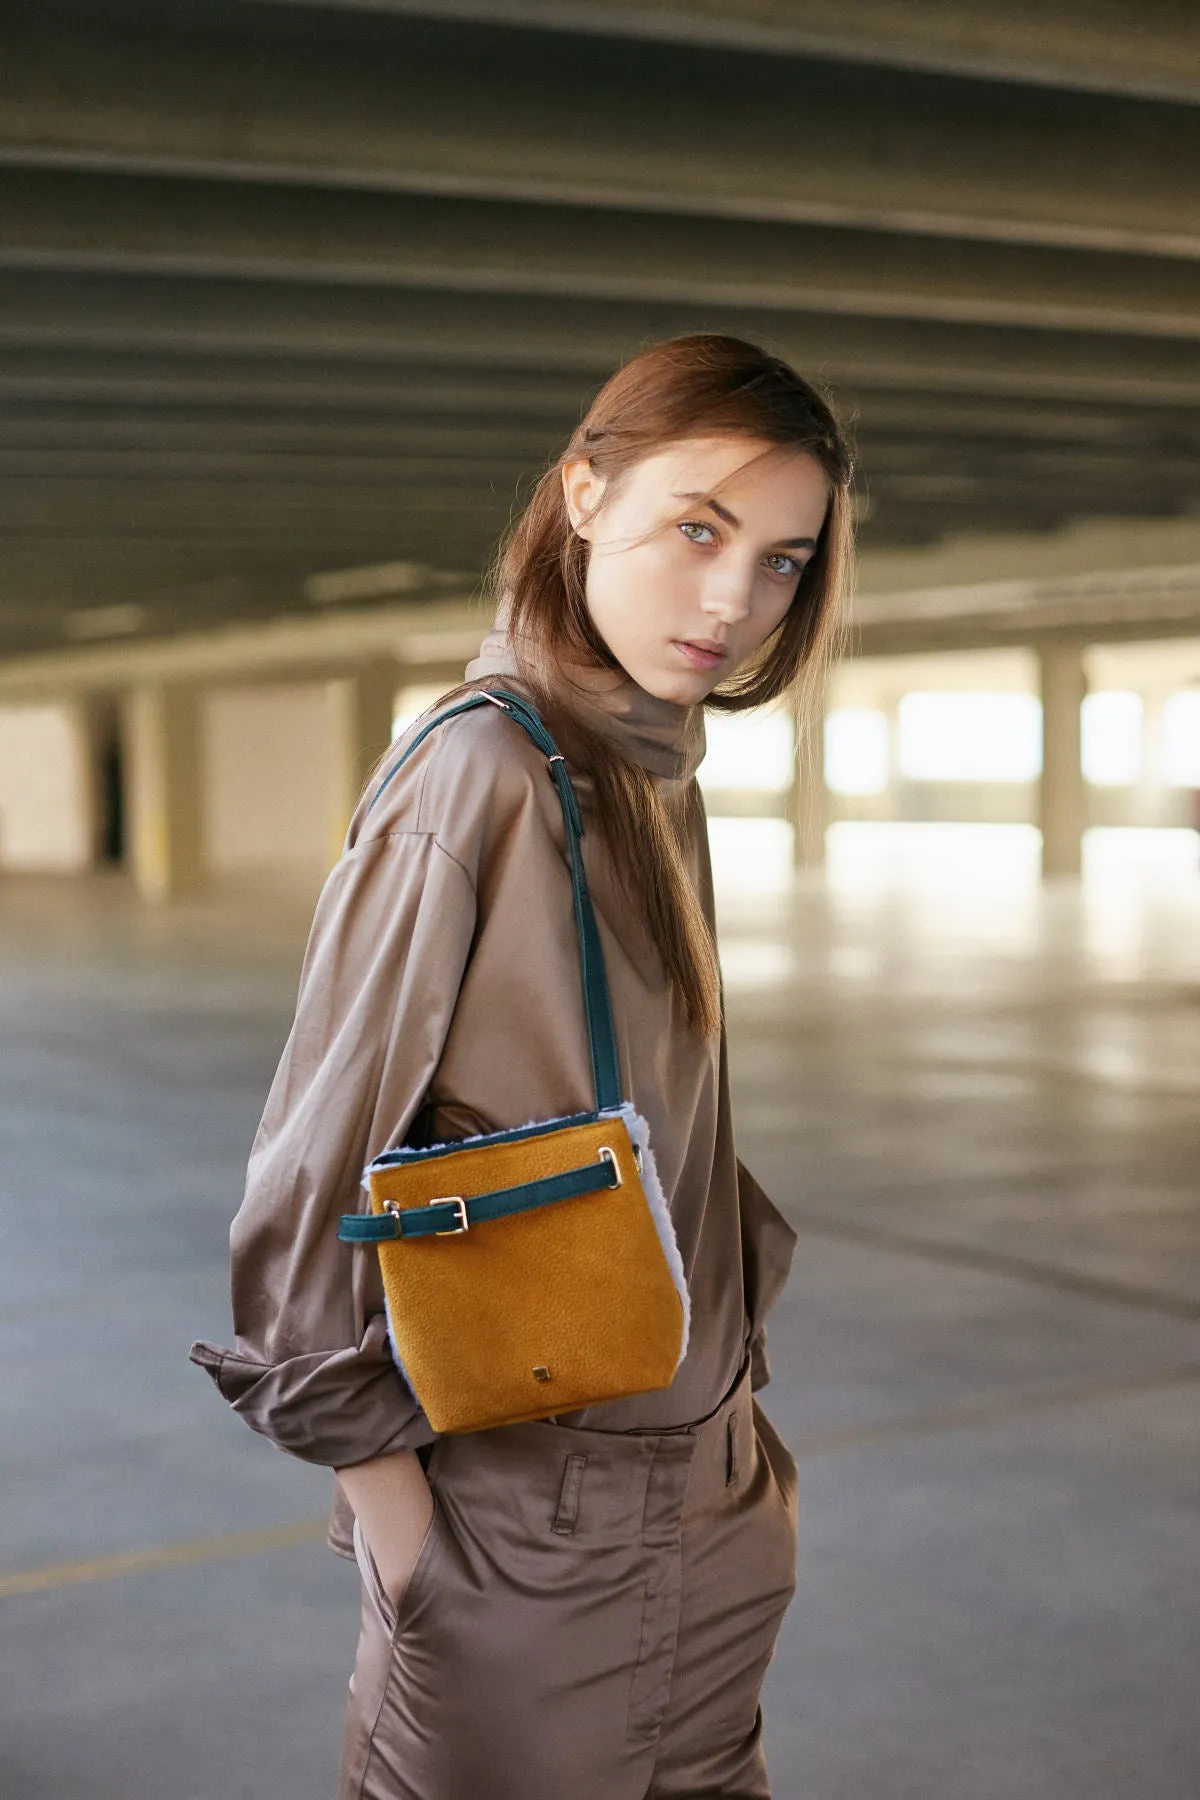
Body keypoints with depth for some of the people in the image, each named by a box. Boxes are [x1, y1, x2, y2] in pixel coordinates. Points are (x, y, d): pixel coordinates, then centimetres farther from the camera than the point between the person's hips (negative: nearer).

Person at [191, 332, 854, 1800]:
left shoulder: (664, 780, 6)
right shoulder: (479, 771, -18)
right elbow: (318, 1155, -17)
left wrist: (731, 1399, 12)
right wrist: (376, 1471, -14)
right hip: (529, 1503, -7)